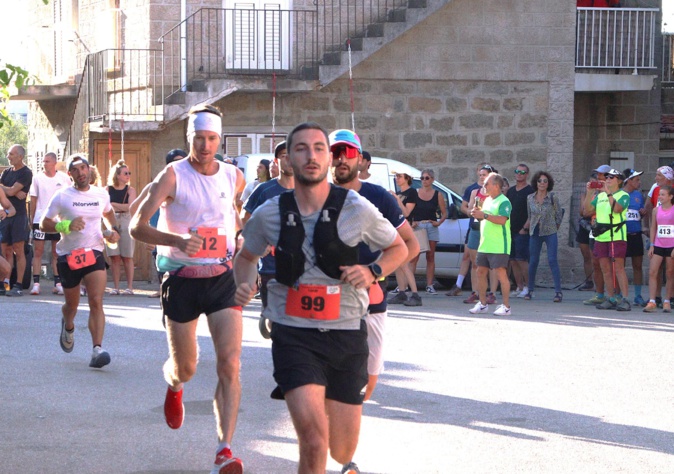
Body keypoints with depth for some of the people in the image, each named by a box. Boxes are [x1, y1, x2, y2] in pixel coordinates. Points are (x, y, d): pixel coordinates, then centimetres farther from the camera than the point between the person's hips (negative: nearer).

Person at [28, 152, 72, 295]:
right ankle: (36, 283, -5)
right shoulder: (37, 178, 2)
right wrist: (32, 218, 2)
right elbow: (33, 199, 5)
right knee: (37, 251, -4)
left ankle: (58, 283, 10)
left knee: (57, 253, 6)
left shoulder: (64, 178, 3)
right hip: (40, 219, 0)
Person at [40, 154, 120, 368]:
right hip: (68, 256, -1)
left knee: (96, 302, -18)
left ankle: (97, 349, -26)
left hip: (94, 254, 1)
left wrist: (113, 230, 7)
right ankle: (68, 326, 51)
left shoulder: (101, 194, 4)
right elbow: (44, 224, -3)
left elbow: (108, 213, 27)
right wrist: (66, 225, -20)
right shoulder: (62, 196, -5)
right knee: (72, 304, 14)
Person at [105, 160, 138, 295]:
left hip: (126, 222, -1)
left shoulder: (130, 190, 4)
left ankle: (129, 287, 3)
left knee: (127, 257, -1)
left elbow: (130, 207, -8)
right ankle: (116, 287, 4)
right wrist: (122, 207, -8)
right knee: (114, 257, 0)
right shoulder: (107, 189, 5)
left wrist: (113, 205, -6)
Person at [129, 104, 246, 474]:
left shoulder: (234, 176, 3)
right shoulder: (173, 176, -10)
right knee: (185, 368, 10)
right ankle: (174, 387, 50)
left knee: (230, 364, -15)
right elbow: (137, 227, -20)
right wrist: (177, 240, -35)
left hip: (222, 278, 2)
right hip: (182, 280, -2)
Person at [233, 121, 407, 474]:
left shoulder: (357, 209, -6)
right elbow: (247, 256, 18)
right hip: (293, 335, -1)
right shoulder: (269, 214, -2)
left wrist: (373, 272, -10)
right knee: (314, 442, -22)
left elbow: (398, 249, 10)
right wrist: (244, 285, -4)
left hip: (346, 335, 1)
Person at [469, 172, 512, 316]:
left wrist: (484, 215, -26)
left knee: (501, 273, -8)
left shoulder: (503, 202, -11)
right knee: (481, 272, 10)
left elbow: (502, 220, -25)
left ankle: (506, 306, -5)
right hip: (484, 244, 9)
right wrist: (478, 213, 8)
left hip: (498, 246, -9)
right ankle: (482, 304, 19)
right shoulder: (487, 200, 16)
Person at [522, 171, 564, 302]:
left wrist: (555, 228, 9)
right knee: (533, 261, 5)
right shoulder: (530, 198, 6)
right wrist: (525, 227, 11)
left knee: (552, 261, -9)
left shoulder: (552, 197, -3)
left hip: (550, 233, -3)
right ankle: (530, 290, 18)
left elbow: (559, 214, 5)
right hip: (535, 233, 3)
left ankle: (558, 291, -9)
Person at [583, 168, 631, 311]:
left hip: (617, 236, -6)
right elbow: (588, 210, 12)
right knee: (606, 269, 7)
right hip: (601, 236, 6)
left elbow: (617, 209, -19)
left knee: (618, 268, -11)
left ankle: (625, 300, -11)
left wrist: (608, 193, -17)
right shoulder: (600, 195, 17)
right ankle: (611, 299, 13)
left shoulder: (623, 195, -1)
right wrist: (588, 193, 2)